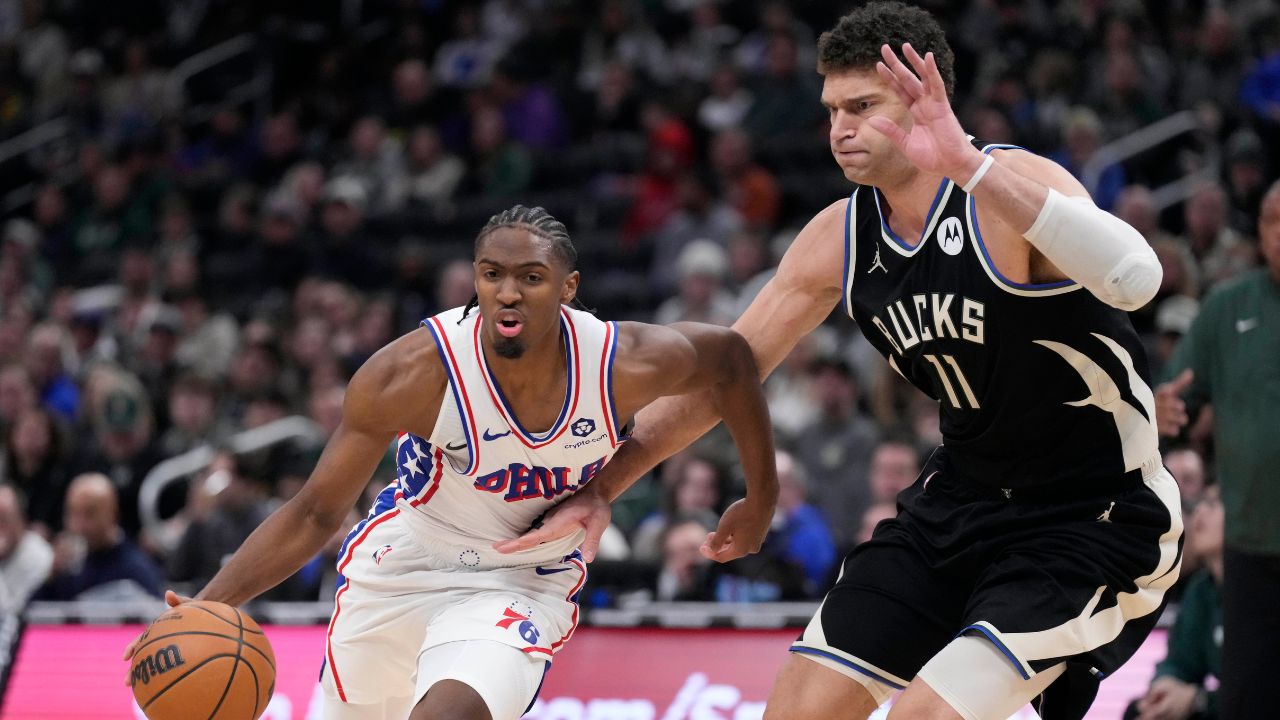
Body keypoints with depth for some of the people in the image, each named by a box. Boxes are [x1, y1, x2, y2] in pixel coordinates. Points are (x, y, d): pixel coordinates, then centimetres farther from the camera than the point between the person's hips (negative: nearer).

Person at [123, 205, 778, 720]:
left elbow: (730, 356, 2)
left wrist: (760, 501, 9)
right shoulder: (412, 373, -25)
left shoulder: (625, 366, -21)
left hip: (523, 586, -1)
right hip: (401, 567, 1)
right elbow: (315, 514, -17)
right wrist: (207, 608, -30)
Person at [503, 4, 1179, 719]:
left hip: (1092, 519, -7)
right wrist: (601, 486, 7)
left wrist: (970, 166, -49)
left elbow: (1136, 279, -44)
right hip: (964, 494, 7)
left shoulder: (1012, 188, -22)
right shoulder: (841, 238, -1)